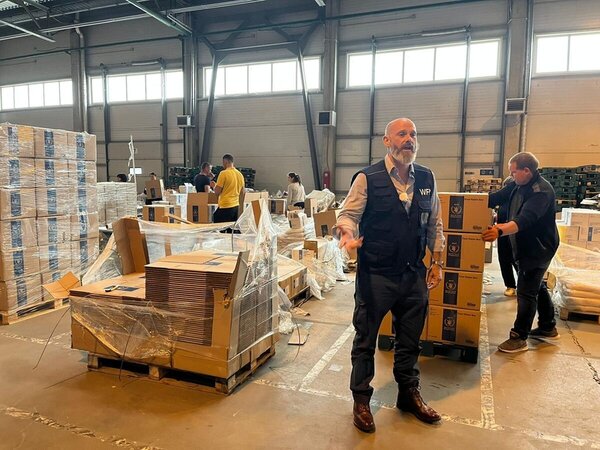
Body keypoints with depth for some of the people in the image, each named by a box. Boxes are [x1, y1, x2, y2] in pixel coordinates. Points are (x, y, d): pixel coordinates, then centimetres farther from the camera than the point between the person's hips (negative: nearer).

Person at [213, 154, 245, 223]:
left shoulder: (224, 173, -12)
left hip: (225, 205, -7)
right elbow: (242, 191, 17)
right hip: (236, 205, 7)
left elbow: (217, 192, -11)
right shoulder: (240, 174, 8)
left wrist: (214, 186, 8)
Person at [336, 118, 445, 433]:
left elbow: (434, 224, 13)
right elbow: (348, 213, -9)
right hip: (375, 275, -4)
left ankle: (409, 395, 40)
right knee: (365, 339, 9)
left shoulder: (426, 179, 6)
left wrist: (437, 262, 11)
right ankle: (361, 400, 28)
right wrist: (347, 233, -31)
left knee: (410, 340, 19)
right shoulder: (368, 178, -8)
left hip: (414, 275, 5)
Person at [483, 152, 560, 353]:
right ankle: (548, 328, 37)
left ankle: (519, 338, 5)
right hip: (525, 247, 10)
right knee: (538, 286, 21)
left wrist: (500, 230, -51)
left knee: (526, 292, -5)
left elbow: (526, 219, -37)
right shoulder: (517, 186, 4)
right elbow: (496, 198, 3)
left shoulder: (542, 191, -24)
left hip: (537, 249, -10)